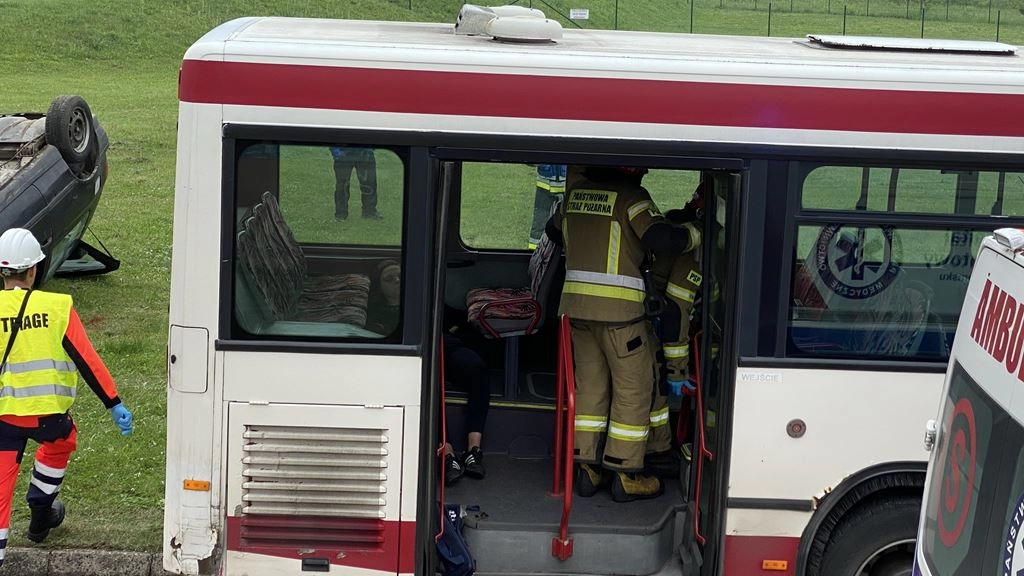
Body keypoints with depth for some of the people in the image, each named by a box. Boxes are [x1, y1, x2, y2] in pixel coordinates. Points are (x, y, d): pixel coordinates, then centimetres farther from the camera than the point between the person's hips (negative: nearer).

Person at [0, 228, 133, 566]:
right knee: (60, 443, 33)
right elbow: (86, 360, -8)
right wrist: (114, 404, -4)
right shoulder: (57, 307, -8)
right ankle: (40, 517, 43)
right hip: (47, 411, 0)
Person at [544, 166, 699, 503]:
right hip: (618, 309, -7)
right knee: (633, 389, 4)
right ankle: (625, 475, 6)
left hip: (576, 305, 7)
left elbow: (554, 230, 28)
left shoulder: (576, 192, 12)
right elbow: (661, 238, -19)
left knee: (589, 385, 14)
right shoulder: (631, 196, -9)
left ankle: (587, 469, 15)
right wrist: (694, 234, 0)